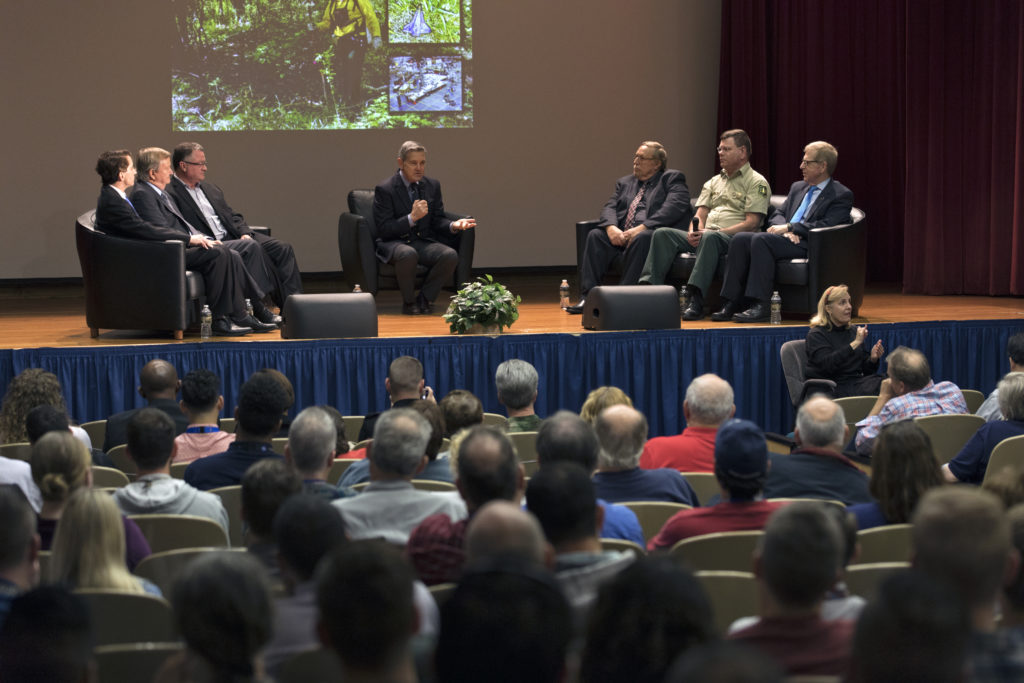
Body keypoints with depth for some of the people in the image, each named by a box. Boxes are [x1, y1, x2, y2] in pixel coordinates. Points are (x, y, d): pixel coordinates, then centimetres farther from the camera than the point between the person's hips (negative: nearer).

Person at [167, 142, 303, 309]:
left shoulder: (211, 189, 23)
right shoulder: (170, 193, -4)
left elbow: (233, 216, 21)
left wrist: (245, 233, 1)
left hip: (233, 238, 8)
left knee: (283, 248, -9)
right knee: (251, 247, -32)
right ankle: (260, 309, -29)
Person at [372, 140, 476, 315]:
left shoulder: (432, 186, 9)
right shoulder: (384, 189, -7)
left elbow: (437, 220, 12)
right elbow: (384, 229, -13)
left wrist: (453, 225, -12)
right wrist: (412, 218, -25)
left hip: (423, 241, 5)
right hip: (393, 242, -5)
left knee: (450, 255, -26)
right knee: (408, 254, -40)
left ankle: (424, 299, -7)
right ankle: (409, 302, -14)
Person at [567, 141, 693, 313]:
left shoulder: (672, 179, 9)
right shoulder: (624, 182, 27)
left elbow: (674, 208, -9)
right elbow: (609, 207, 14)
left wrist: (642, 228, -20)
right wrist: (611, 228, -11)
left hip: (655, 234, -5)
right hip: (622, 236, 5)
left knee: (642, 239, -37)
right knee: (595, 236, -20)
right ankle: (588, 297, -28)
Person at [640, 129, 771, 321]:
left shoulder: (756, 182, 4)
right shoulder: (713, 182, 26)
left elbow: (751, 223, -8)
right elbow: (700, 215, 18)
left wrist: (718, 232, -17)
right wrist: (695, 231, -6)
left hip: (734, 239, -7)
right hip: (702, 237, 7)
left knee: (709, 238, -39)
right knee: (663, 233, -15)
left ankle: (696, 301, -46)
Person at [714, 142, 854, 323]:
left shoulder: (841, 195, 1)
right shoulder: (797, 187, 25)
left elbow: (825, 226, -12)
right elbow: (777, 214, 21)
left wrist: (789, 227, -13)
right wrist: (785, 230, -3)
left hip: (808, 245, -8)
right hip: (785, 239, 8)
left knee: (761, 239, -31)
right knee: (740, 239, -17)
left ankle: (759, 307, -35)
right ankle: (731, 304, -22)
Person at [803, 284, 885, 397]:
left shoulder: (854, 331, 18)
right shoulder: (816, 334, 0)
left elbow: (865, 370, 18)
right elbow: (827, 364, -19)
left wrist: (873, 359, -5)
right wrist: (855, 344, -21)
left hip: (856, 383, 6)